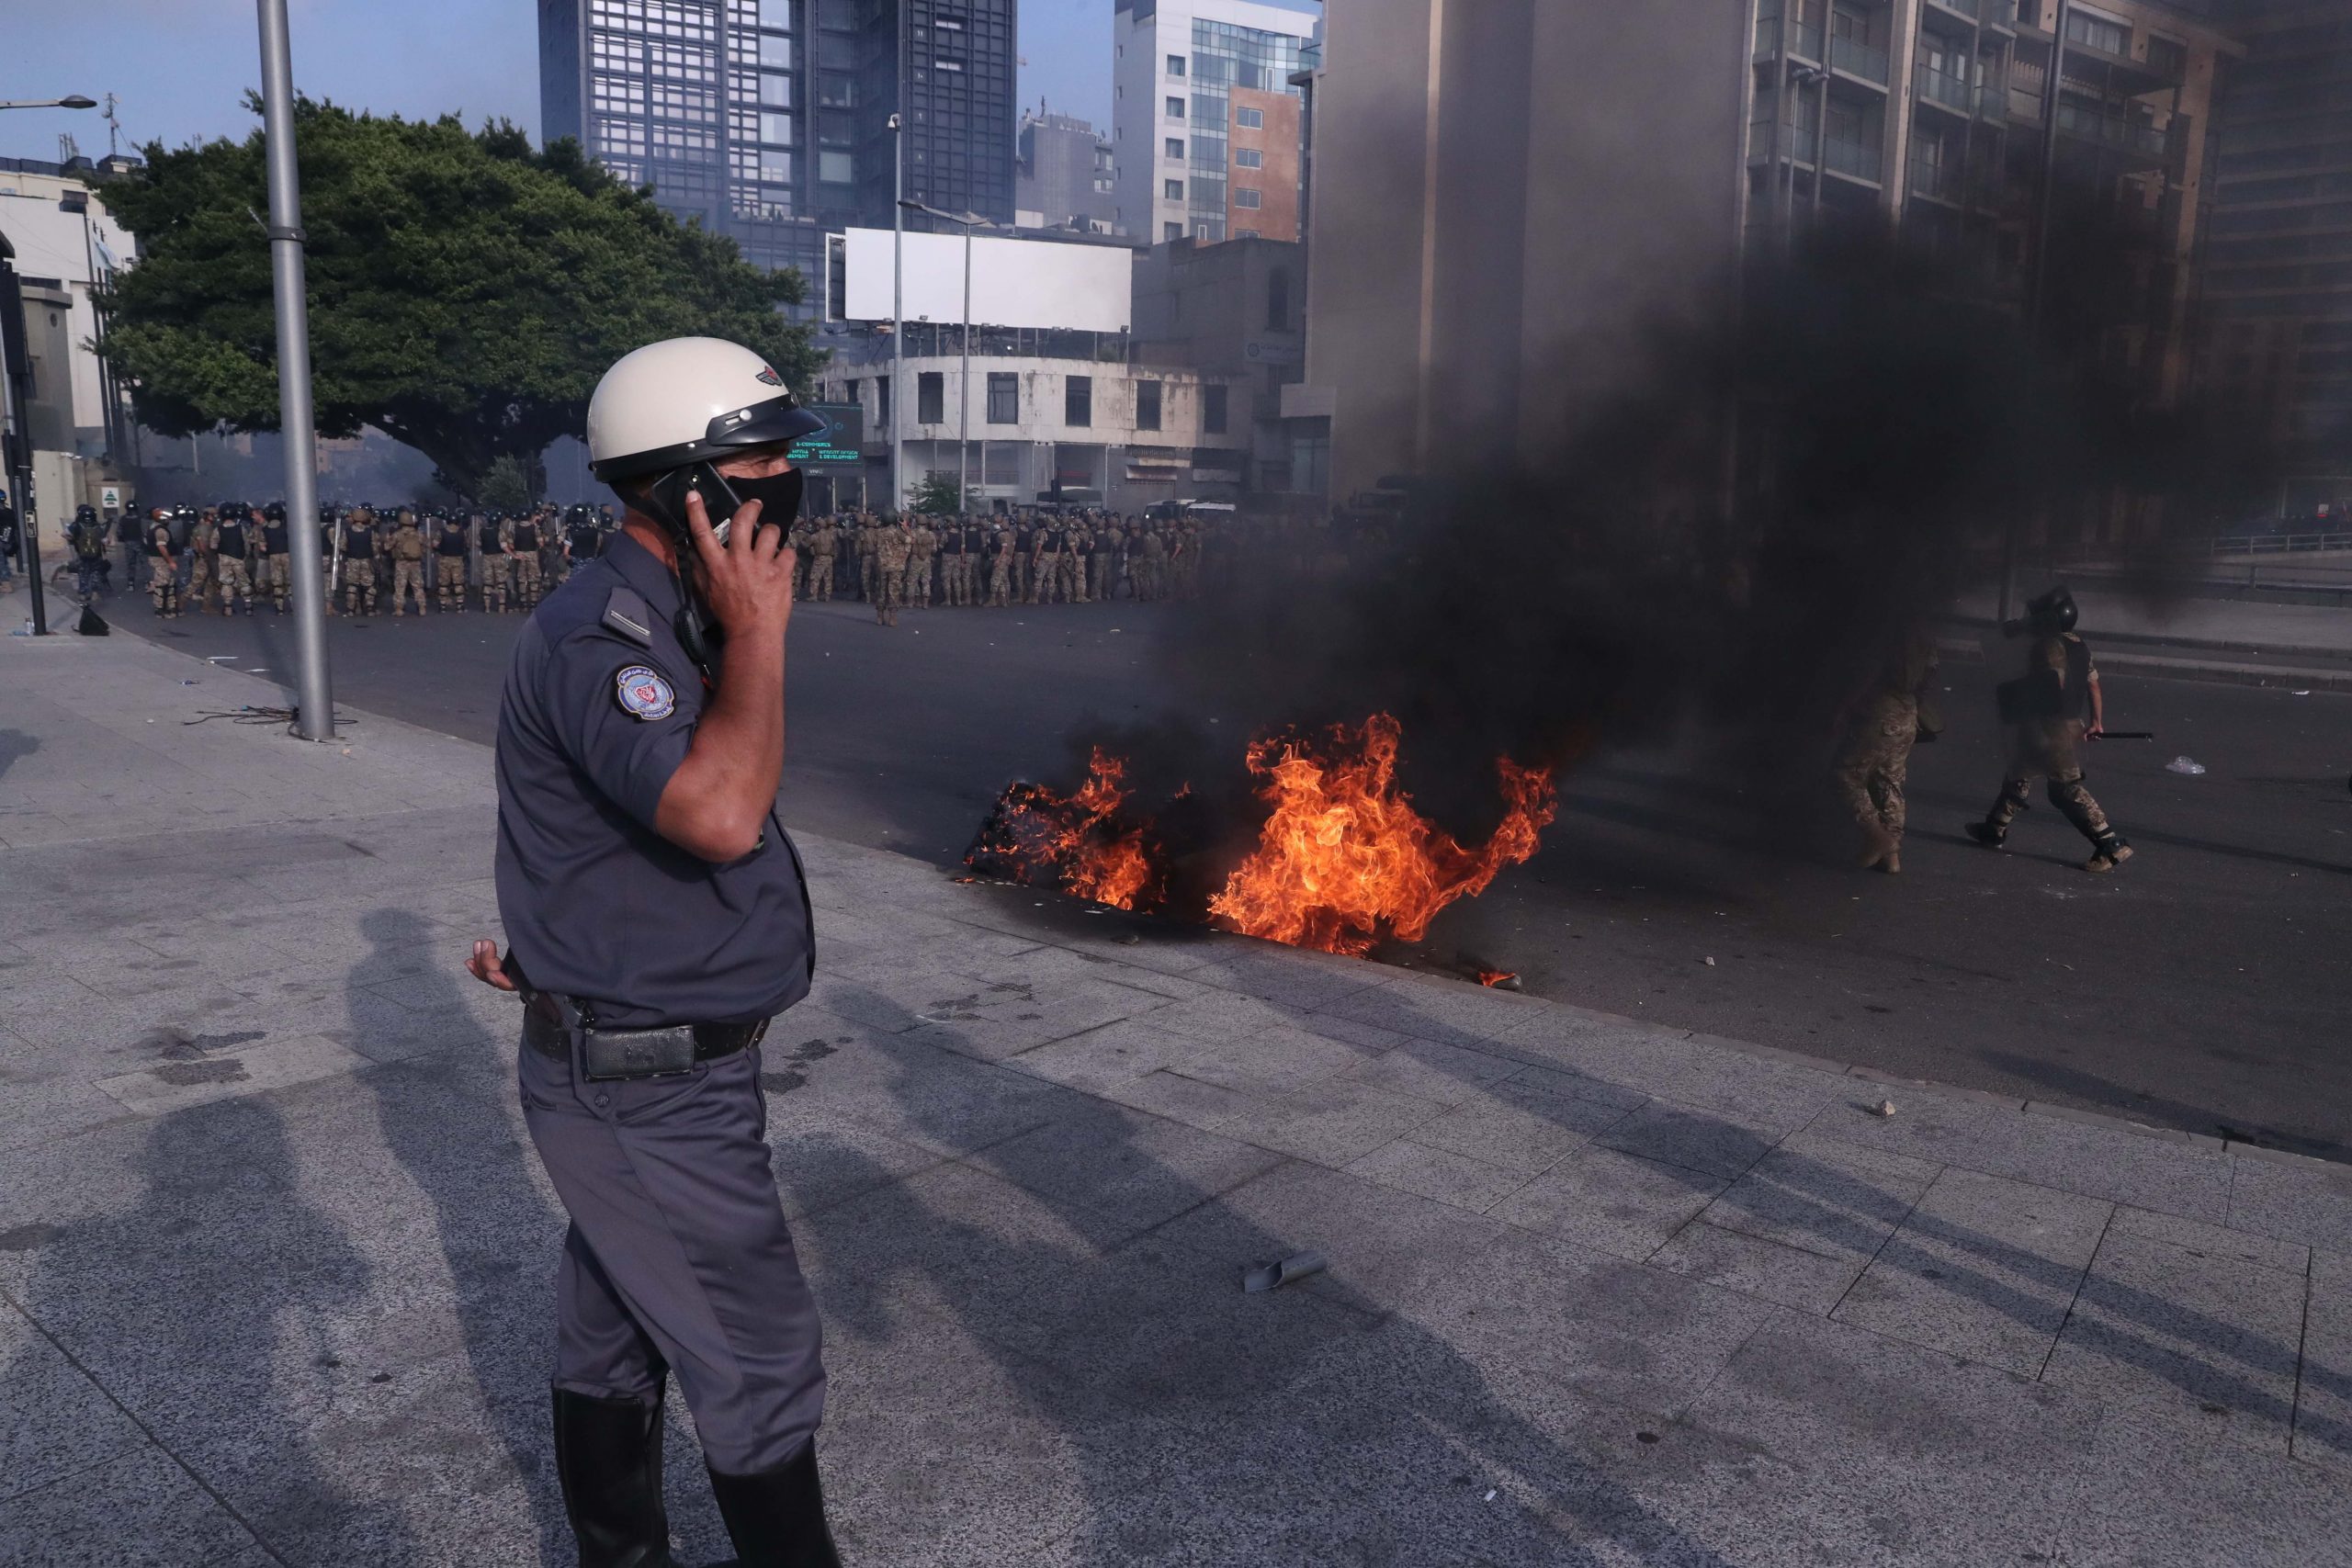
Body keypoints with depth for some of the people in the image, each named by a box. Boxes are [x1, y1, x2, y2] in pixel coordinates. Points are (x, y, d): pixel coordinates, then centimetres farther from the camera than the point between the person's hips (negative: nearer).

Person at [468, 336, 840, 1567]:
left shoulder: (668, 622, 9)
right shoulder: (598, 637, -23)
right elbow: (720, 812, -37)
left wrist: (558, 952, 22)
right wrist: (759, 634, -25)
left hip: (636, 1067, 9)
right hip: (648, 1095, -9)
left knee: (613, 1339, 22)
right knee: (757, 1365, 2)